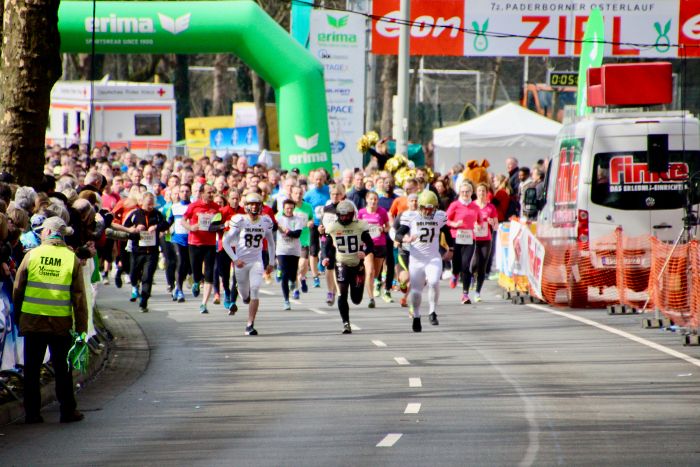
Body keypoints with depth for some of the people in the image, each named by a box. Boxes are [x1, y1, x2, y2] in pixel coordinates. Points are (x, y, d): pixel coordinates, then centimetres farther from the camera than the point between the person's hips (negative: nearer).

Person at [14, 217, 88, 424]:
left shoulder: (32, 255, -3)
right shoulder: (72, 259, -2)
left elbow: (17, 289, 1)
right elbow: (79, 297, -2)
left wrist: (18, 315, 15)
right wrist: (81, 327, 2)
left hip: (32, 320, 0)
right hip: (61, 323, 0)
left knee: (32, 368, 8)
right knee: (62, 368, 9)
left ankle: (32, 412, 8)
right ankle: (68, 411, 11)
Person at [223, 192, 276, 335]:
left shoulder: (265, 222, -1)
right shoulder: (240, 221, -10)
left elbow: (271, 243, 14)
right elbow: (226, 241, -6)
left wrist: (271, 262, 10)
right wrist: (235, 259, -14)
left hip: (257, 261, 1)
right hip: (241, 262, -1)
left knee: (255, 291, -16)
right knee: (245, 296, 10)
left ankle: (250, 325, -13)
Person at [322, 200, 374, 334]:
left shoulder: (359, 226, -6)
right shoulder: (333, 228, -1)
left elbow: (370, 245, -2)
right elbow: (327, 246, 9)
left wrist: (365, 252, -24)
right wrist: (326, 257, -11)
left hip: (357, 265, 0)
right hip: (342, 265, 0)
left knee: (356, 299, 5)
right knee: (342, 294, -13)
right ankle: (346, 323, -5)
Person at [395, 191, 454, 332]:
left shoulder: (439, 217, 3)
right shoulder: (411, 217, -5)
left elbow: (447, 233, 21)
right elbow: (398, 234, -10)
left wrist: (450, 249, 21)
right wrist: (405, 238, -31)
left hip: (434, 259, 0)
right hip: (416, 260, 0)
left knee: (434, 282, -24)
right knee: (416, 291, 4)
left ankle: (433, 312, -8)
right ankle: (416, 317, 25)